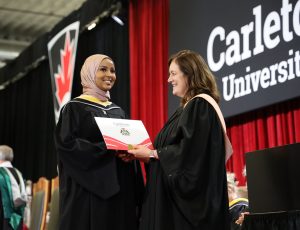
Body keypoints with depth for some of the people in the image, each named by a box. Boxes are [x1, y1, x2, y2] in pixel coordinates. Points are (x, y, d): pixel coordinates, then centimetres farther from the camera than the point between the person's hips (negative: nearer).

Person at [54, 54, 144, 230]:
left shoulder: (118, 111, 17)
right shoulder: (74, 108, -1)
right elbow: (67, 144, -13)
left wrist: (129, 152, -7)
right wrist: (108, 149, -20)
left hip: (119, 189, 6)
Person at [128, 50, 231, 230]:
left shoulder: (201, 105, -12)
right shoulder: (188, 107, 18)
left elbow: (189, 151, -21)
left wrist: (153, 154, -12)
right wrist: (151, 154, 6)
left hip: (193, 194, -9)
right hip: (175, 194, 9)